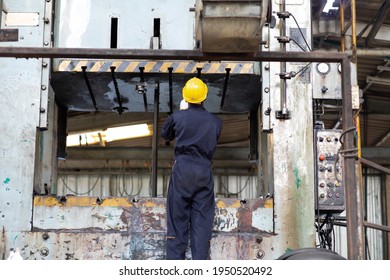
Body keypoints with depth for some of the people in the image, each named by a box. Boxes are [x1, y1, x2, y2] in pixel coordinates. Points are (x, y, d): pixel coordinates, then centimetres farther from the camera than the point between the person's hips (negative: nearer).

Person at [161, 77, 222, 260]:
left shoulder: (177, 117, -1)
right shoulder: (215, 122, 3)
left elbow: (166, 135, 18)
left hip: (182, 169, -1)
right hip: (204, 172, 1)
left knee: (178, 217, 4)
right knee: (202, 220, 3)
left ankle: (175, 260, 2)